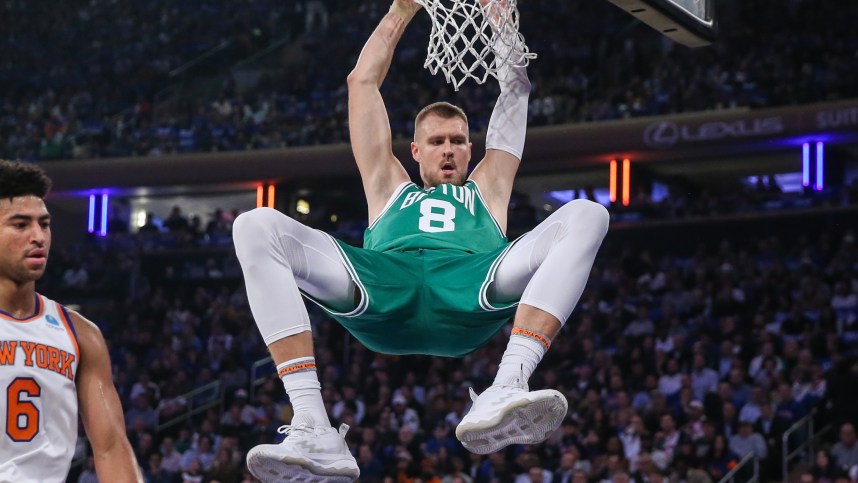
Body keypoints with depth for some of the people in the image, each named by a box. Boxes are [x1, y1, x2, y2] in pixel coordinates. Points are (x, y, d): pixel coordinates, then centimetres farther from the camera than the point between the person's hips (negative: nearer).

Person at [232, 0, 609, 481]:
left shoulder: (487, 189, 43)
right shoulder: (391, 189, 43)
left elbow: (516, 89, 47)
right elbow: (362, 82, 45)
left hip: (472, 296, 0)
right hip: (383, 290, 0)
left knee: (586, 216, -22)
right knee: (257, 228, -21)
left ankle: (504, 392, -43)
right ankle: (312, 432, -38)